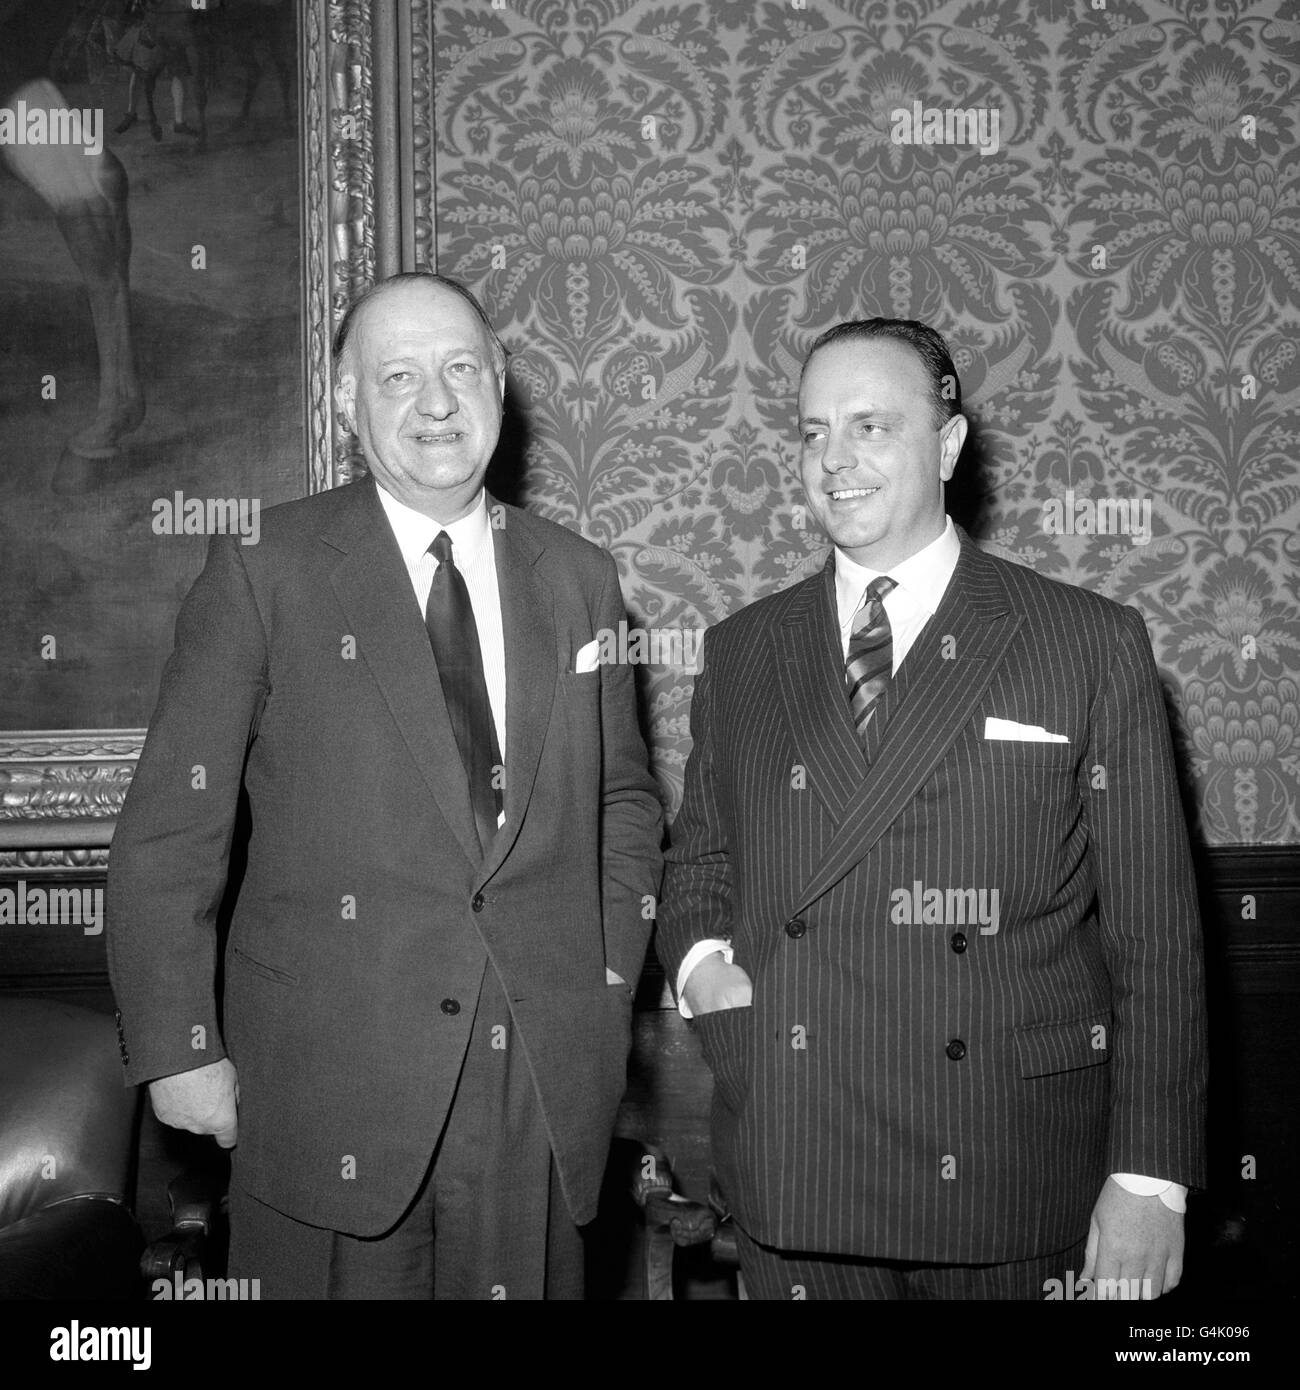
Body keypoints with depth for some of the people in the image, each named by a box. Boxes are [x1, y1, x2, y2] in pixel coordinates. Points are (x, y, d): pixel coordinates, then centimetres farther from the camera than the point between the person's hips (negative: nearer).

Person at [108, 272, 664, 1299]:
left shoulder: (580, 579, 9)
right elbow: (170, 829, -5)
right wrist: (179, 1050, -8)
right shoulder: (264, 570, -3)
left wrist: (614, 981, 8)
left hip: (546, 1082, 3)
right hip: (330, 1083, -3)